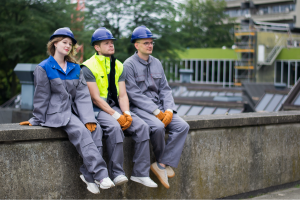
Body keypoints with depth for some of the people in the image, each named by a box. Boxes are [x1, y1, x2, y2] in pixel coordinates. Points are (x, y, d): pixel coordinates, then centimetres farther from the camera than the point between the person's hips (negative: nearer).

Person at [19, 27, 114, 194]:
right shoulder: (44, 68, 2)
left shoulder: (75, 68, 15)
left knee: (96, 129, -24)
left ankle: (88, 174, -22)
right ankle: (100, 174, -36)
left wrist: (89, 118, -6)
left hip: (73, 110, 5)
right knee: (81, 131, -31)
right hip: (55, 112, -5)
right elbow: (41, 97, 1)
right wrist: (37, 120, 2)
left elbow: (83, 95, 6)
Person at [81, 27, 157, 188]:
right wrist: (116, 116, -20)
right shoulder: (89, 67, -6)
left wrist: (126, 113, -12)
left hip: (115, 107, 6)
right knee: (114, 128, -36)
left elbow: (122, 95, 8)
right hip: (97, 109, -6)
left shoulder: (118, 66, 14)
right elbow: (95, 98, -13)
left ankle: (140, 173, -12)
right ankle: (117, 174, -28)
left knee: (142, 126, -16)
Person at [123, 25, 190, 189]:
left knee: (182, 126, -15)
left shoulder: (156, 63, 15)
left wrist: (168, 110, -5)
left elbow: (165, 89, 13)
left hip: (159, 108, 7)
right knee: (158, 127, -33)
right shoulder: (129, 65, -6)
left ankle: (162, 164, -17)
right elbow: (134, 94, -13)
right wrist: (156, 112, -18)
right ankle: (163, 161, -6)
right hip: (139, 108, -6)